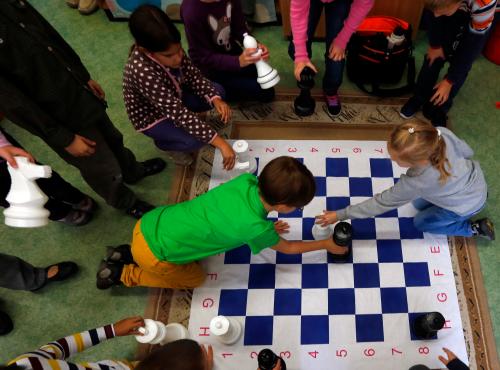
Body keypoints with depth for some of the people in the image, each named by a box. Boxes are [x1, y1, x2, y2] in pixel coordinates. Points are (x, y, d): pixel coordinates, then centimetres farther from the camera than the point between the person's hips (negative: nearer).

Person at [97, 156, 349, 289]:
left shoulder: (246, 181, -8)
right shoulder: (255, 227, -23)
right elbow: (288, 248, -1)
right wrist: (326, 245, 12)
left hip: (150, 223, 6)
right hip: (153, 254, -6)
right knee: (195, 279, 21)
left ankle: (132, 254, 26)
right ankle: (123, 274, 19)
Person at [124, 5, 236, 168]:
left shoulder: (170, 49, -22)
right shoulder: (141, 71, -41)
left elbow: (193, 75, -8)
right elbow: (178, 112, -41)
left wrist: (215, 99, -27)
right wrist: (219, 142, -42)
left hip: (174, 97, 7)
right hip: (151, 116, -6)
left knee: (217, 91, -3)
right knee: (196, 140, -26)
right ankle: (163, 143, 6)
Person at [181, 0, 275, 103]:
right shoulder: (191, 11, -33)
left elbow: (240, 28, -6)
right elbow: (204, 58, -27)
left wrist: (256, 45, -27)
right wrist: (238, 61, -40)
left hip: (231, 51, 7)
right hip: (211, 67, -7)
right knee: (266, 92, -7)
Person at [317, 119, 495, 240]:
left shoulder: (416, 181, -43)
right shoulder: (441, 133, -31)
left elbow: (381, 202, -29)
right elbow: (467, 151, -9)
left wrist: (340, 215, -22)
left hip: (467, 203, -5)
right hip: (474, 174, 6)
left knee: (421, 222, 14)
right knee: (419, 204, 22)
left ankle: (474, 228, 18)